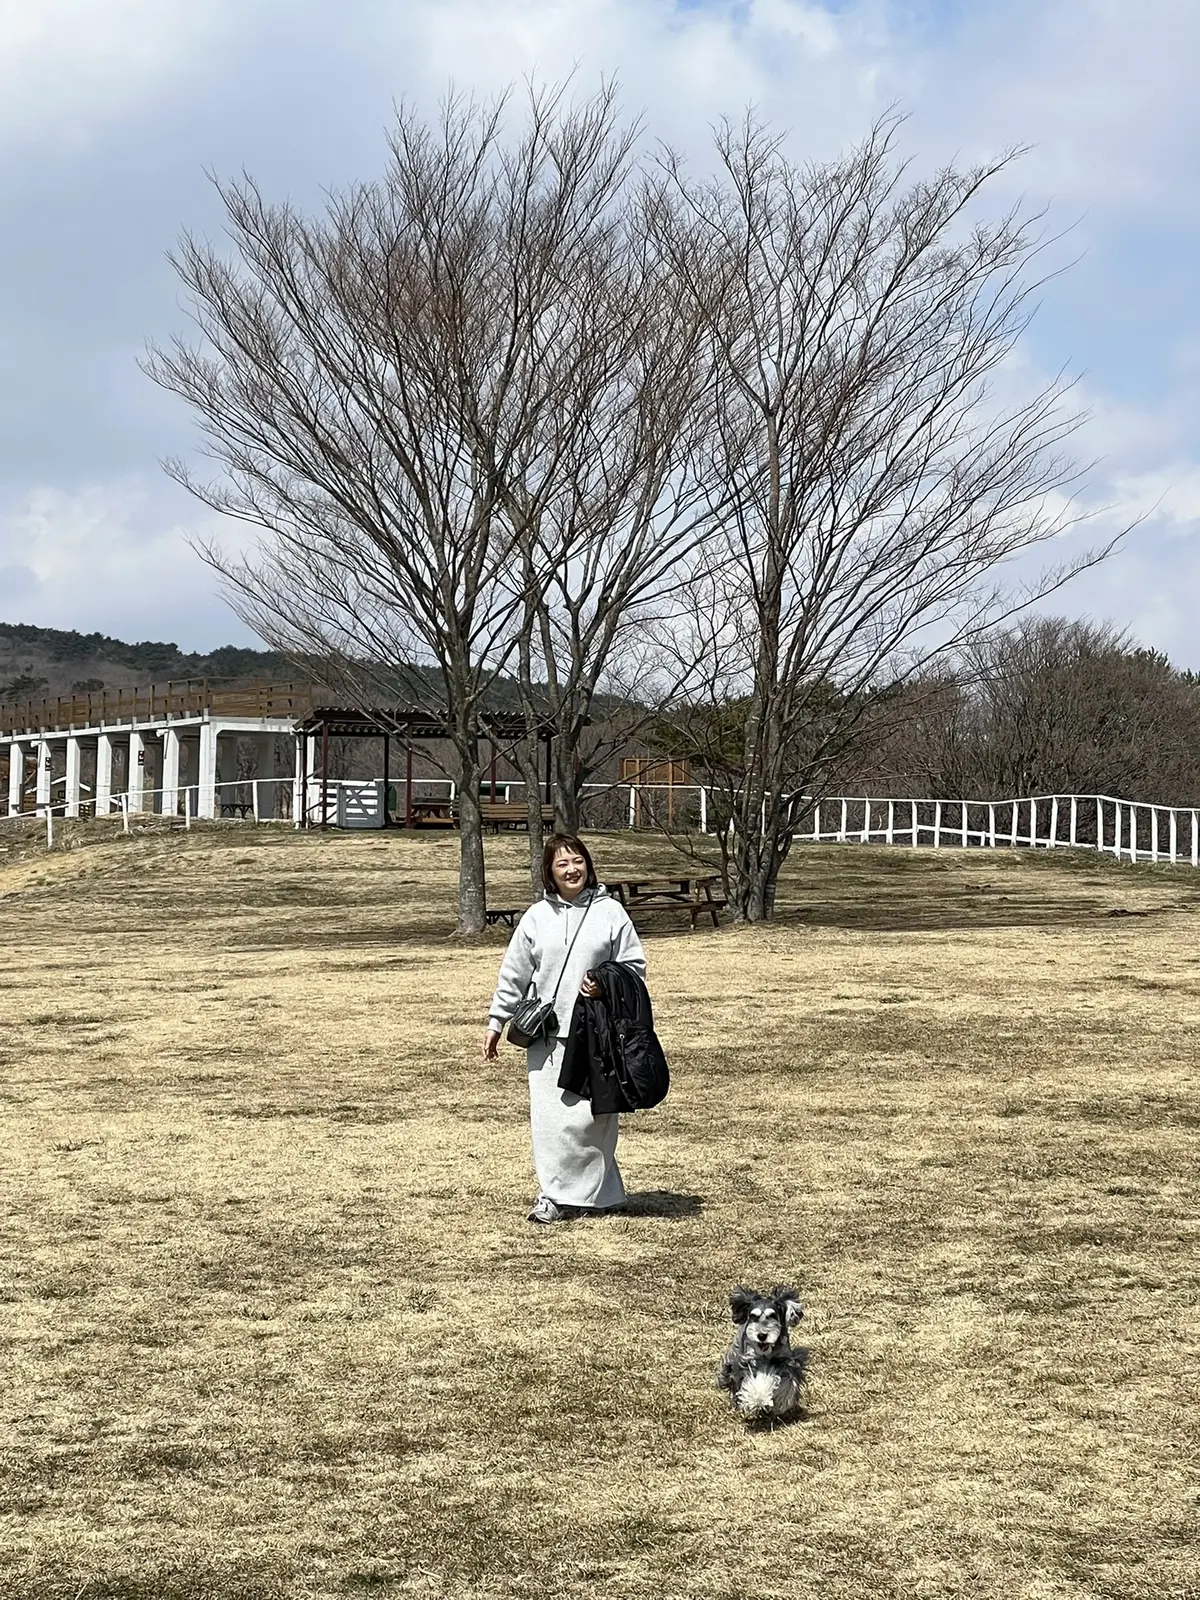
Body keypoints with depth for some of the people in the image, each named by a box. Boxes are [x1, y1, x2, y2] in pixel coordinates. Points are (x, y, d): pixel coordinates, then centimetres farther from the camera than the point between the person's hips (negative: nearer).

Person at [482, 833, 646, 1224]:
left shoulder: (610, 911, 3)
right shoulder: (537, 916, 7)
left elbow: (635, 965, 7)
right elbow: (514, 974, 13)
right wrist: (496, 1021, 12)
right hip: (547, 1034, 2)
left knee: (587, 1115, -4)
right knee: (548, 1115, -2)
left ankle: (562, 1196, 3)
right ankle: (556, 1192, 6)